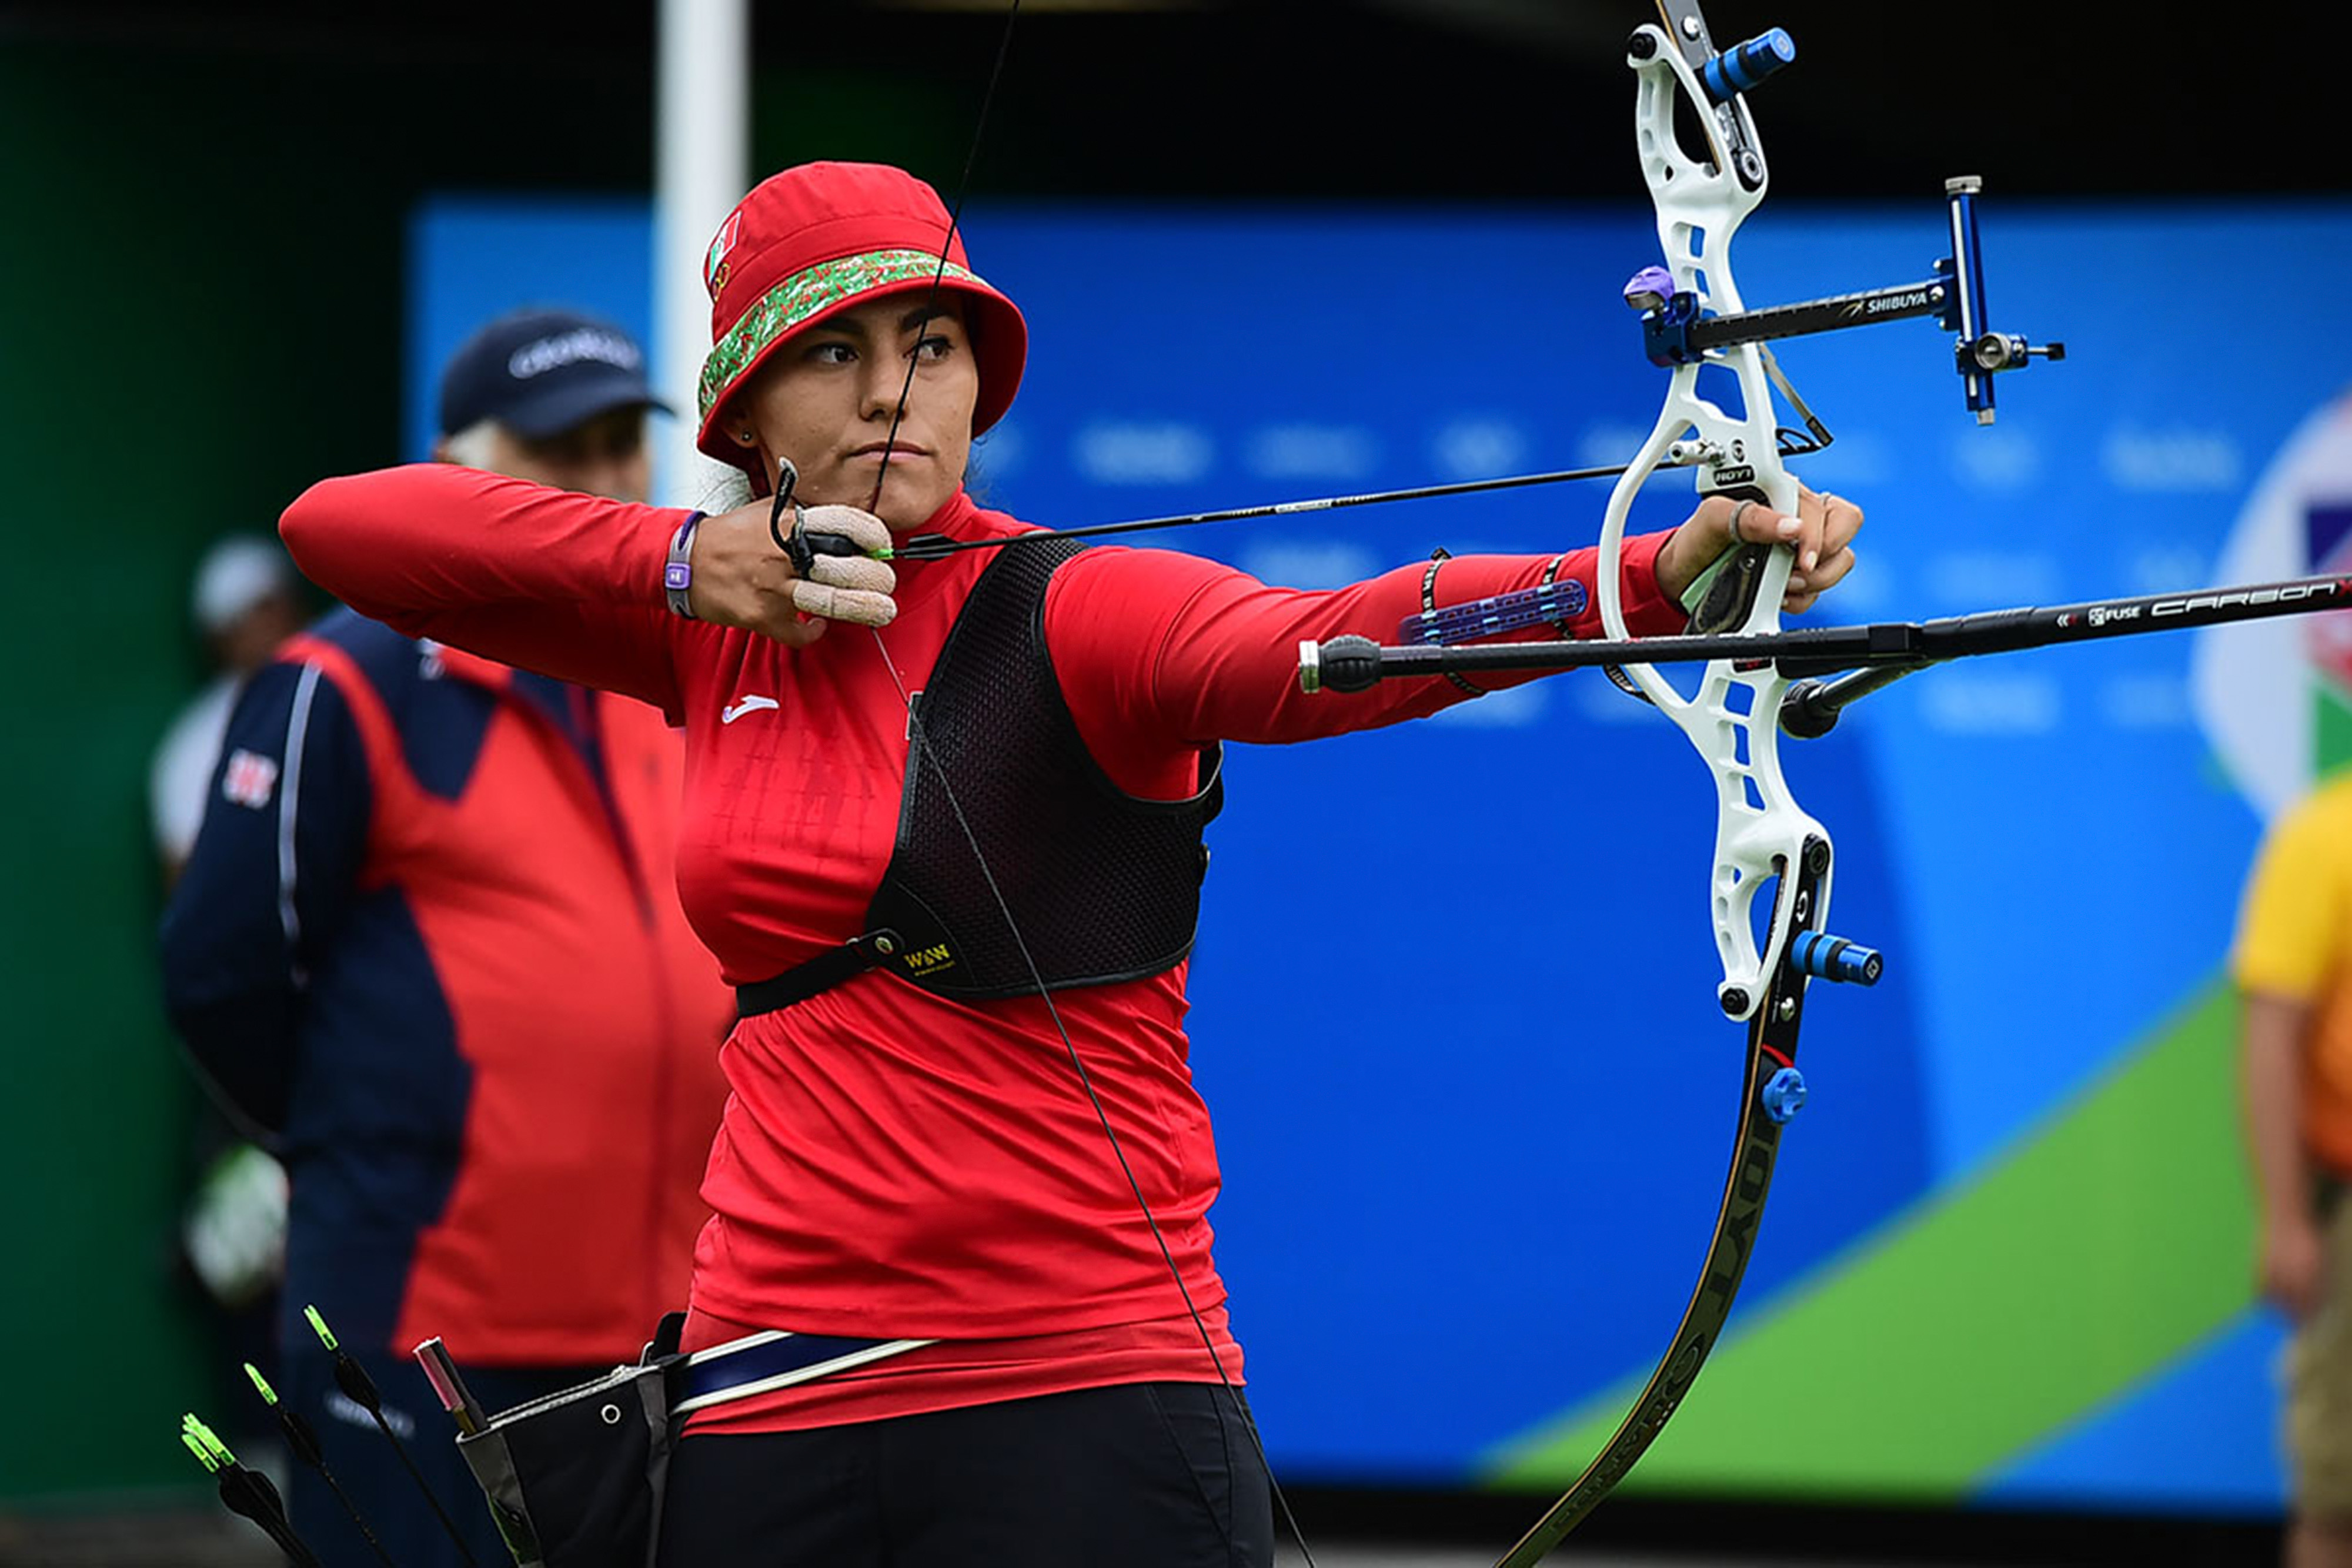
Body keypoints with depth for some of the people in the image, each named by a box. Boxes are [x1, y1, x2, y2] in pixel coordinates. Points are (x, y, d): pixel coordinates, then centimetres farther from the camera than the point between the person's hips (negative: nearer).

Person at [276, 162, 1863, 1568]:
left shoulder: (1069, 612, -6)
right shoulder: (720, 628, 10)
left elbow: (1316, 646, -25)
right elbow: (339, 526, 9)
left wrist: (1658, 576, -44)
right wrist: (678, 560, -5)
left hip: (1083, 1406, -4)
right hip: (769, 1421, 4)